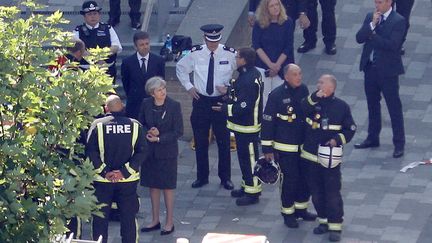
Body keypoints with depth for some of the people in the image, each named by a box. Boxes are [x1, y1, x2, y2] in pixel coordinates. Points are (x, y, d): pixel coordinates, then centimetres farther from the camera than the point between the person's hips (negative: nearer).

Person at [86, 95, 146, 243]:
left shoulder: (98, 125, -7)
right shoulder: (135, 125, -2)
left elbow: (90, 152, -11)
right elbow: (141, 152, -7)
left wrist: (104, 172, -10)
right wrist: (125, 172, -9)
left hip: (102, 180, -1)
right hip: (128, 181, 1)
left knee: (100, 219, 8)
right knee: (128, 218, 10)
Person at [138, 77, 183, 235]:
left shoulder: (174, 106, -13)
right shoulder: (146, 104, -3)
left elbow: (178, 132, -11)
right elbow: (141, 124, 7)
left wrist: (159, 138, -16)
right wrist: (148, 133, -14)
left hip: (167, 151, -4)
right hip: (149, 151, 4)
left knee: (167, 187, 5)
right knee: (153, 186, 12)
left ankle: (169, 222, 15)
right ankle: (155, 221, 24)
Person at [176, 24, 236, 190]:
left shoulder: (230, 54, -9)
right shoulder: (195, 54, -4)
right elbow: (180, 68, 14)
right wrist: (188, 86, 5)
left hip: (221, 100, -2)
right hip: (201, 100, 2)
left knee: (224, 141, 4)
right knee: (200, 142, 8)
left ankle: (225, 178, 15)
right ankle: (202, 177, 20)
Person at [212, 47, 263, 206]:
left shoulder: (249, 80, -26)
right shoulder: (248, 74, 6)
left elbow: (244, 107, -27)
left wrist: (225, 109, -17)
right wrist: (228, 91, 11)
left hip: (247, 127, -11)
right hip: (242, 125, 11)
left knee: (249, 158, -1)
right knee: (244, 156, 21)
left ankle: (253, 192, 7)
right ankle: (247, 187, 33)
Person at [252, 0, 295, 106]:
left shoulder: (287, 23, -2)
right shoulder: (259, 24, 0)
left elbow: (288, 48, -3)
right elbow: (257, 47, -4)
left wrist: (277, 65, -9)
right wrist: (270, 64, -13)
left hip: (282, 67, -1)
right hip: (262, 66, 1)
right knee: (263, 96, -2)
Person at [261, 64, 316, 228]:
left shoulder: (303, 90, 1)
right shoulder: (277, 95, -16)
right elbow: (267, 122, -12)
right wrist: (267, 148, -12)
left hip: (304, 145, 6)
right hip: (285, 147, -6)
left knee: (305, 177, 12)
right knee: (289, 179, 0)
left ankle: (301, 208, 30)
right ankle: (288, 213, 16)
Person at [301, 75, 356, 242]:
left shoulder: (341, 106, -4)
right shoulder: (313, 102, 2)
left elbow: (350, 129, 1)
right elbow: (301, 111, -18)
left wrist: (337, 140, -14)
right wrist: (315, 97, -25)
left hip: (331, 157, -4)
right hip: (311, 157, 4)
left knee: (332, 193, -3)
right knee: (316, 192, 13)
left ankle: (335, 226, 3)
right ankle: (324, 220, 28)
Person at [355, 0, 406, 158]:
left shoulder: (399, 21, -12)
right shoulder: (370, 17, 6)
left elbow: (392, 45, -22)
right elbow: (359, 38, -4)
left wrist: (372, 36, -15)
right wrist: (372, 25, -17)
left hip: (387, 70, -6)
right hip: (370, 68, 6)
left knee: (394, 107, 0)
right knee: (372, 105, 17)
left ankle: (399, 144, 5)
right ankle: (372, 138, 30)